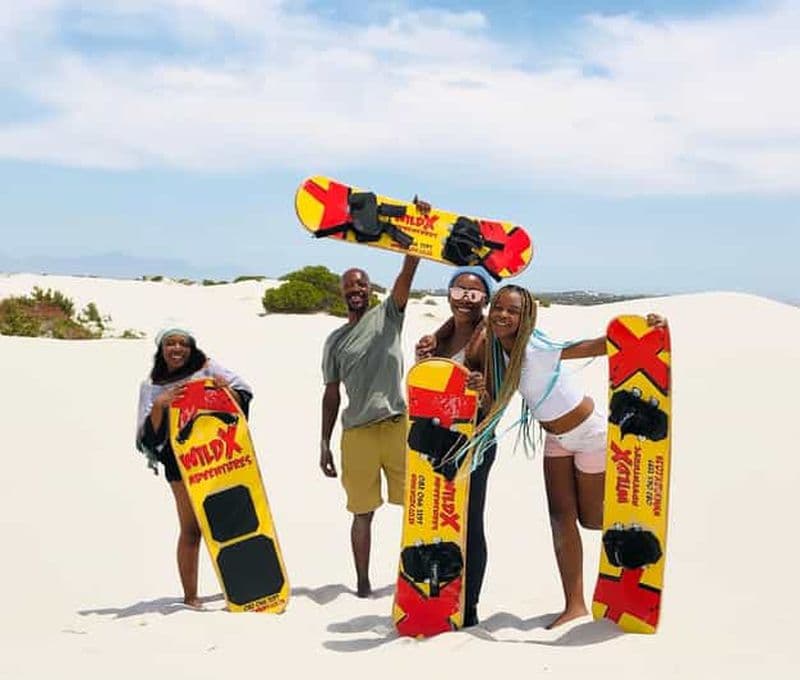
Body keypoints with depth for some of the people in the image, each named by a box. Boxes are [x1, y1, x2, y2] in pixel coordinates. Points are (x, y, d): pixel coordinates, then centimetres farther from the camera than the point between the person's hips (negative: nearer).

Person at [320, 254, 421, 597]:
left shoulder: (387, 315, 10)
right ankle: (363, 583, 16)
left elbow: (407, 273, -5)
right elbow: (331, 394, 14)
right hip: (357, 431, 1)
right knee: (363, 512, 6)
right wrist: (324, 444, 10)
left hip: (397, 425, -1)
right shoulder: (336, 340, 12)